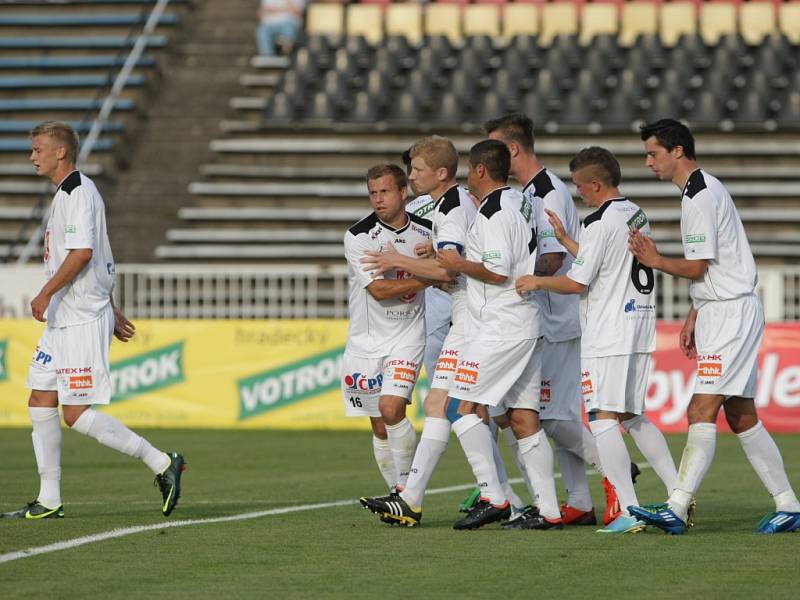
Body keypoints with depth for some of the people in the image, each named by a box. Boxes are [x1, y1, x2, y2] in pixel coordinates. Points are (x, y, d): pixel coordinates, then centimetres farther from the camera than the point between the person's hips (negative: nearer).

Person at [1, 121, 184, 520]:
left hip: (83, 321, -10)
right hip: (62, 320, 10)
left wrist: (46, 293, -19)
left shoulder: (78, 192, -13)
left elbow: (82, 252, -24)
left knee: (77, 414, -11)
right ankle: (49, 501, 9)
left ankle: (162, 463, -4)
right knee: (40, 404, 6)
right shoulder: (66, 194, 19)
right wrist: (111, 310, 27)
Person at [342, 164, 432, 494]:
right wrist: (426, 279, -21)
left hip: (407, 336, 0)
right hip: (366, 340, 0)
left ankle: (408, 487, -10)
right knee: (380, 427, 5)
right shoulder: (358, 236, -10)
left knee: (391, 409, -21)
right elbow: (379, 289, -19)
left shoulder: (426, 231, 0)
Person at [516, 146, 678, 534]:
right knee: (632, 415, 17)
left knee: (602, 418, -7)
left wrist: (538, 282, 4)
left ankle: (629, 512, -14)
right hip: (640, 328, 9)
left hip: (607, 336, -9)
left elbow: (577, 283, -12)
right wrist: (564, 240, 28)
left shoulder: (599, 224, -14)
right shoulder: (638, 217, 13)